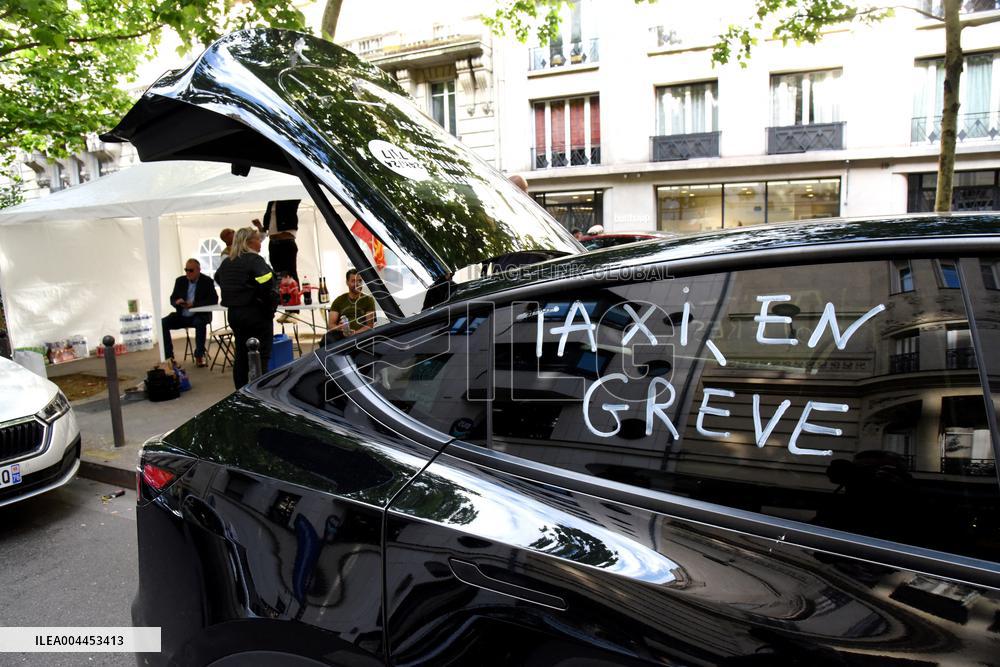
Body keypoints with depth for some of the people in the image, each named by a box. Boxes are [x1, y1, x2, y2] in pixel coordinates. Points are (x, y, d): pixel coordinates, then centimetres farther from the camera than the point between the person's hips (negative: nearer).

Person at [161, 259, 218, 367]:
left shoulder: (207, 281, -5)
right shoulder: (180, 281, 7)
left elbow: (214, 299, -14)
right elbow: (172, 299, 10)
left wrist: (194, 304, -24)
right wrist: (177, 302, -17)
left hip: (199, 315, -4)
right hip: (182, 316, 4)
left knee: (200, 323, -37)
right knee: (163, 323, -19)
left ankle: (199, 356, -22)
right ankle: (169, 357, -13)